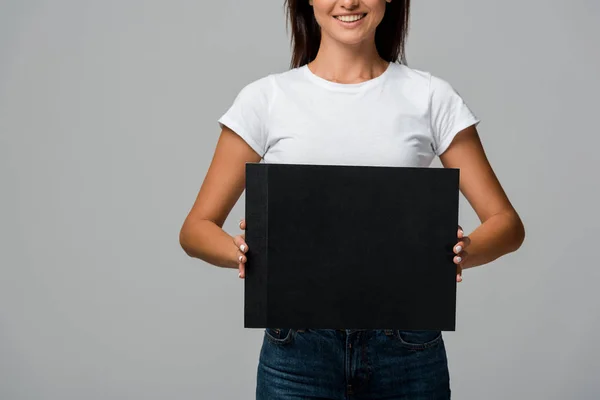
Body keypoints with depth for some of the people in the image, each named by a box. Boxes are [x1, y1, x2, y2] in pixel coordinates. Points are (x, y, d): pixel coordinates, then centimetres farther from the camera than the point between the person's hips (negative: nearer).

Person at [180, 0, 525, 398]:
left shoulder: (431, 97, 2)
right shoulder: (266, 98, 2)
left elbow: (507, 224, 1)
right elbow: (196, 228, 2)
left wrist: (461, 253, -20)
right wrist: (243, 252, -20)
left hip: (408, 349, 1)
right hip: (297, 347, 0)